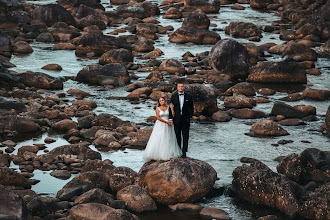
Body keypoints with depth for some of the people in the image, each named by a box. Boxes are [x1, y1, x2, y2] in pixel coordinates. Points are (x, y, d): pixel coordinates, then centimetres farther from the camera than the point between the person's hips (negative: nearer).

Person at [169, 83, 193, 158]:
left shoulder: (188, 96, 2)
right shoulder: (173, 96, 3)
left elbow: (191, 108, 7)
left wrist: (190, 116, -3)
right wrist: (170, 118, -5)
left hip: (186, 119, 0)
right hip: (177, 119, 1)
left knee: (185, 136, 0)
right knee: (177, 136, 6)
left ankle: (184, 152, 4)